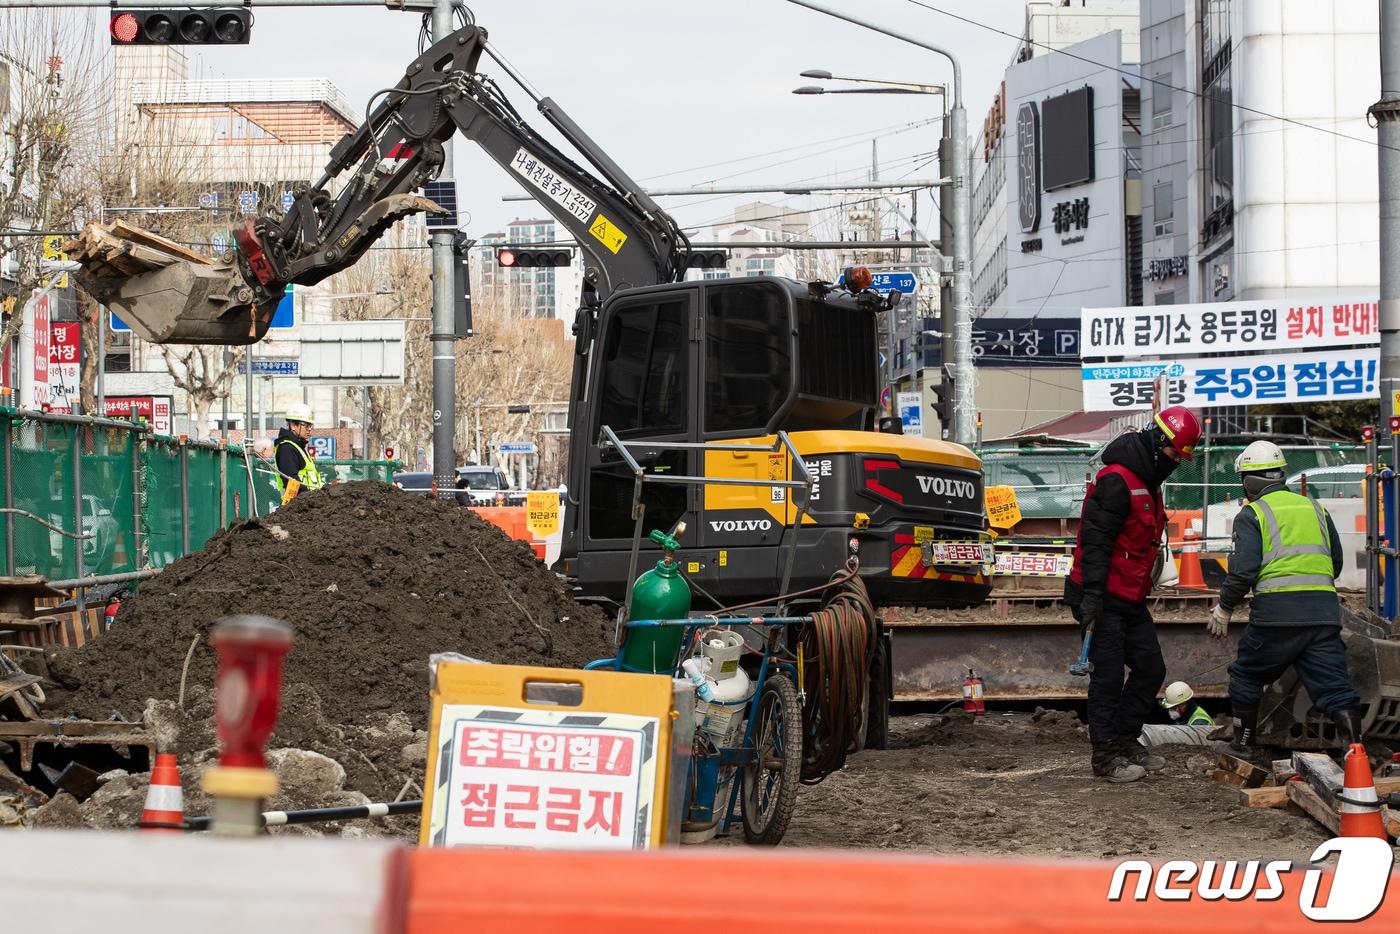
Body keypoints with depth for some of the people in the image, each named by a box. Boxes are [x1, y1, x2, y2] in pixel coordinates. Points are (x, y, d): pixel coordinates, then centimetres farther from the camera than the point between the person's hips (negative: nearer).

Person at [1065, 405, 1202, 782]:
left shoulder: (1149, 483, 15)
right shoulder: (1117, 480, -18)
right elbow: (1095, 540, -24)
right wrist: (1091, 596, -28)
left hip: (1131, 599, 10)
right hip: (1104, 600, -10)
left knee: (1151, 669, 11)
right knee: (1108, 676, -5)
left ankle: (1125, 741, 21)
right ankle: (1106, 755, 2)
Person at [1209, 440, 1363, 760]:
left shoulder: (1252, 514, 2)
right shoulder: (1314, 508, 19)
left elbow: (1244, 568, -8)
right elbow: (1336, 562, 24)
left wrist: (1224, 608, 5)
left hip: (1277, 612, -4)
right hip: (1324, 610, 4)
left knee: (1247, 675, 16)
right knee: (1333, 685, 2)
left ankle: (1244, 745, 23)